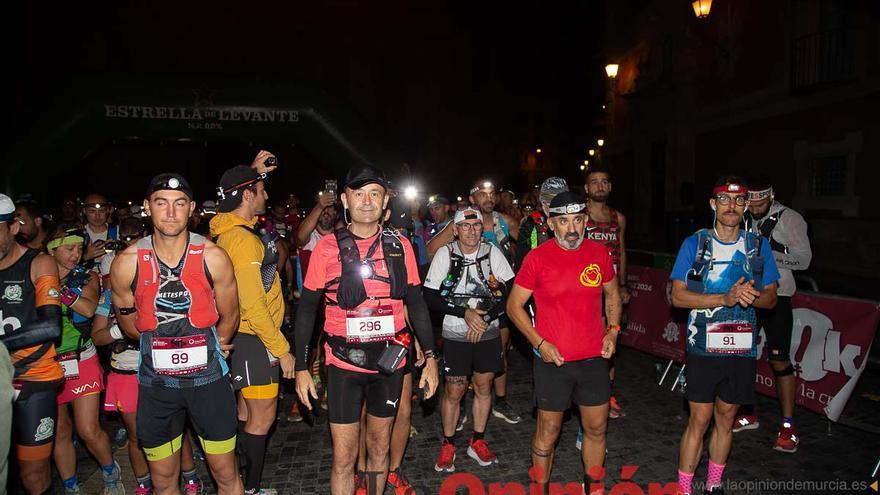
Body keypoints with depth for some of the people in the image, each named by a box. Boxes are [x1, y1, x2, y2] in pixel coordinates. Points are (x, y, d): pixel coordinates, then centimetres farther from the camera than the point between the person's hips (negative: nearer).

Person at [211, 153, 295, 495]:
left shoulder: (228, 228, 6)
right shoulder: (244, 239, -22)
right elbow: (253, 305, -25)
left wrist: (255, 172, 24)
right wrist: (282, 350, -20)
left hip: (244, 336, 10)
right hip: (255, 339, -10)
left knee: (247, 412, 20)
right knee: (263, 418, 1)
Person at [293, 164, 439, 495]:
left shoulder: (400, 246, 0)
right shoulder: (328, 247, -7)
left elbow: (417, 304, 6)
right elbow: (307, 309, -2)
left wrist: (430, 358, 3)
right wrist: (301, 368, -3)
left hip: (389, 362, 3)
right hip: (344, 363, -2)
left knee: (380, 446, 18)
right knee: (344, 457, 3)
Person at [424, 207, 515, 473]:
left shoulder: (492, 252, -4)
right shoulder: (445, 254, -8)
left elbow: (509, 292, -2)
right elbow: (430, 296, -9)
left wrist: (486, 318, -13)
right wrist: (464, 313, -17)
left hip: (488, 333, 2)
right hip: (455, 334, -2)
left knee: (483, 387, 11)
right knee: (454, 391, 3)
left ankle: (478, 442, 28)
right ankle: (448, 445, 21)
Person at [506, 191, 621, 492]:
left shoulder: (599, 253, 0)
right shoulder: (537, 257, -10)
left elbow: (612, 294, 17)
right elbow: (514, 305, -5)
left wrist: (613, 330, 2)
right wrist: (540, 343, -12)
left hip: (594, 358, 4)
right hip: (553, 361, -3)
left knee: (596, 428, 16)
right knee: (548, 432, 9)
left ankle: (592, 486, 37)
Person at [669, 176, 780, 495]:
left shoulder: (758, 247, 5)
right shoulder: (694, 244, -4)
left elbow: (771, 298, 8)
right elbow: (678, 296, -9)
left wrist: (752, 296, -16)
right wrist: (725, 298, -22)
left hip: (741, 349, 4)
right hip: (704, 348, -3)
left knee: (726, 419, 15)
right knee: (699, 421, 1)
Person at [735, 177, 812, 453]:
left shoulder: (789, 219, -8)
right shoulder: (742, 218, 3)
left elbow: (804, 258, -9)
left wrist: (769, 255, -21)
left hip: (776, 296, -4)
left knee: (779, 360, -3)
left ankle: (788, 427, 8)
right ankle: (747, 414, 25)